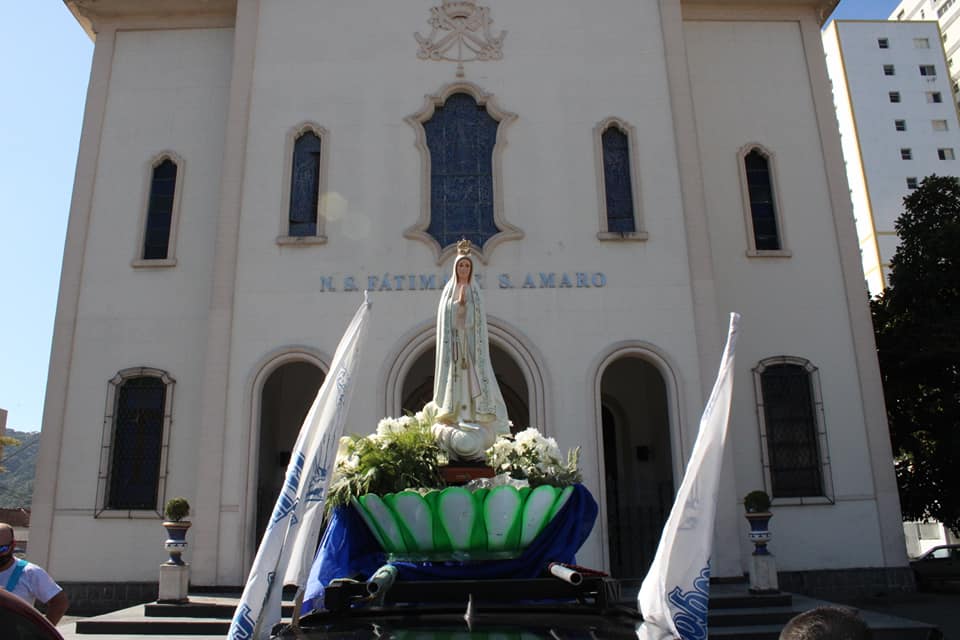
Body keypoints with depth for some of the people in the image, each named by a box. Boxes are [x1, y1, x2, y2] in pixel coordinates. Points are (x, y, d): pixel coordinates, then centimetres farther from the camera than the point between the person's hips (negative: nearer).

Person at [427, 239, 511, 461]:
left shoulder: (475, 292, 11)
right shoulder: (449, 290, 9)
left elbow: (479, 320, 6)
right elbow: (446, 317, 3)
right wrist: (459, 302, -9)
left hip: (471, 344, 1)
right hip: (453, 343, -1)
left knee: (473, 382, -5)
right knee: (454, 383, -5)